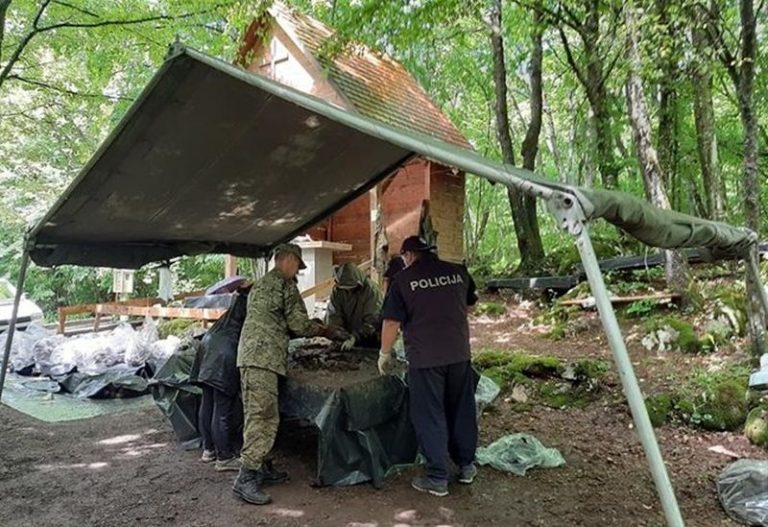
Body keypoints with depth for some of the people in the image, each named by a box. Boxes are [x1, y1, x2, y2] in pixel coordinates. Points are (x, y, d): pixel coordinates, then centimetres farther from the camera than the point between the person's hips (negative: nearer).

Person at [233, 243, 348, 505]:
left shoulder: (260, 284, 24)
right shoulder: (285, 283, -4)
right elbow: (299, 325, -6)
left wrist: (314, 327, 30)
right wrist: (329, 332, 8)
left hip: (249, 354, 10)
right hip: (263, 357, -10)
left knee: (258, 415, 14)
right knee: (264, 417, -10)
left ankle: (262, 467, 22)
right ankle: (246, 478, -12)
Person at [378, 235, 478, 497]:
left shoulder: (404, 279, -7)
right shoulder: (457, 270, 3)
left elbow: (392, 321, -7)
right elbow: (469, 302, 20)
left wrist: (385, 353, 5)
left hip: (424, 358, -4)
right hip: (459, 353, 4)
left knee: (430, 417, 7)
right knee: (462, 410, 19)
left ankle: (437, 478, 14)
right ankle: (466, 466, 31)